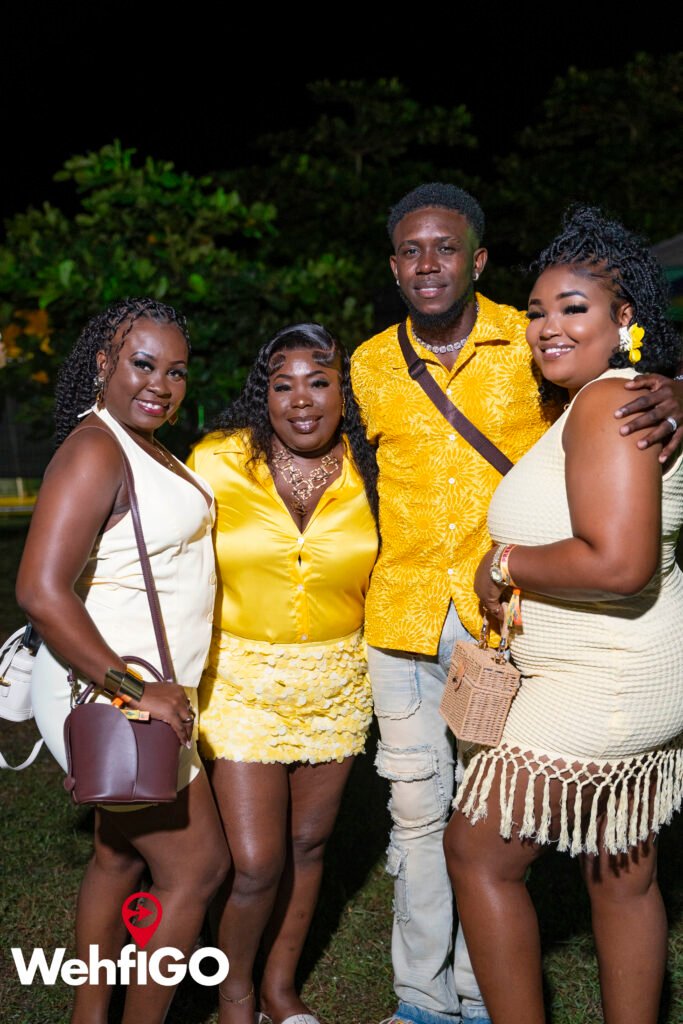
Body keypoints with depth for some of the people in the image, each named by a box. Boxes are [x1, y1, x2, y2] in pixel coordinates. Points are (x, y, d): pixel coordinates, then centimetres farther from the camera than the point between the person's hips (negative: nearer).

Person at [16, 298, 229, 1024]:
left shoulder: (141, 446, 10)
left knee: (120, 856, 20)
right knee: (195, 869, 1)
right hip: (104, 696, -10)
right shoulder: (95, 450, -20)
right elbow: (40, 590, -28)